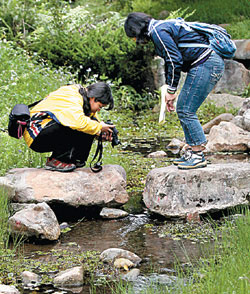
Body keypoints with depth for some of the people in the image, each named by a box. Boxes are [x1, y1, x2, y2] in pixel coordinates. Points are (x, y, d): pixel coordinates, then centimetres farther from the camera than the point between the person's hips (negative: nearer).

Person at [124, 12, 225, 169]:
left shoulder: (158, 31, -10)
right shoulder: (163, 27, 21)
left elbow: (175, 60, -15)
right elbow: (170, 60, 26)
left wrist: (171, 91, -7)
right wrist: (170, 90, 23)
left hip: (206, 64, -10)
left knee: (186, 111, -8)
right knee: (183, 110, 14)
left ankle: (199, 156, -4)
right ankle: (191, 153, 18)